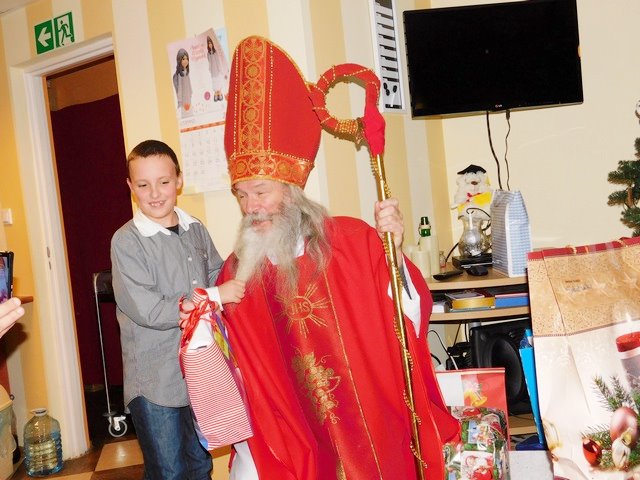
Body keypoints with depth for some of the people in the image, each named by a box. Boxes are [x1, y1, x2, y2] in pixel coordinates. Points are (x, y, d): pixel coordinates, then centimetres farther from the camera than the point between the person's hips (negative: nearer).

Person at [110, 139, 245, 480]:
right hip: (155, 381, -5)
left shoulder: (196, 230, 4)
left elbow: (218, 278, 14)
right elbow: (148, 311, -19)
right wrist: (213, 297, -17)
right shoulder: (126, 241, -13)